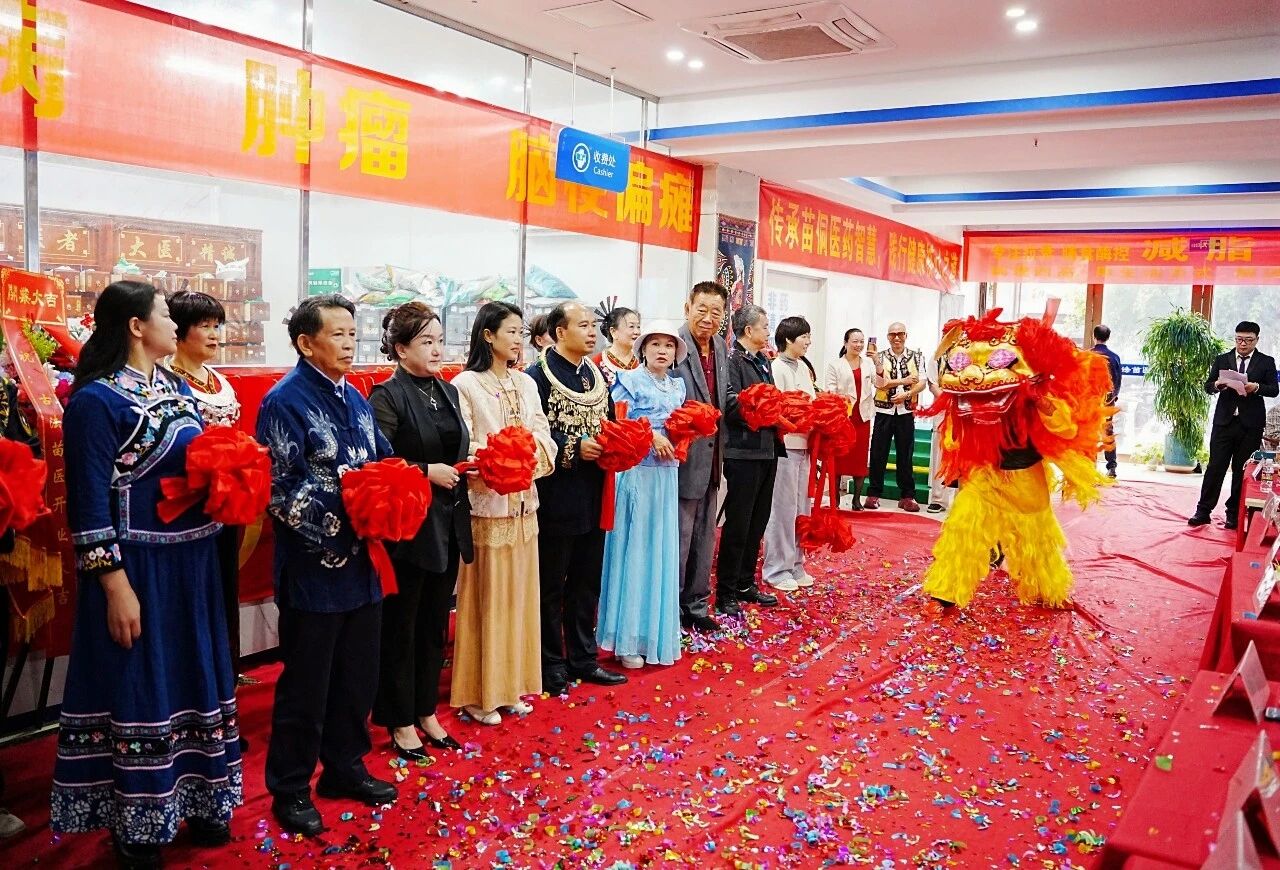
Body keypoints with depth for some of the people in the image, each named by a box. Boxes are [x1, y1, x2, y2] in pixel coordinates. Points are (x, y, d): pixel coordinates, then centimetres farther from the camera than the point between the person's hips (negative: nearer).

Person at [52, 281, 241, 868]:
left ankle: (196, 802, 31)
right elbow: (89, 500, -16)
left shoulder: (177, 389, 10)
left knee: (194, 679, 16)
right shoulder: (96, 399, -14)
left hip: (192, 562, 8)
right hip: (138, 570, -8)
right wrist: (115, 585, -18)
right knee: (139, 689, 3)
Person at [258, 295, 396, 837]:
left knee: (358, 674, 17)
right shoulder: (285, 401, -12)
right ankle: (290, 788, 23)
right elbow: (280, 489, -18)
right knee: (306, 682, 6)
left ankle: (345, 767, 35)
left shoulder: (356, 400, 11)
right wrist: (342, 513, -21)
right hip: (314, 567, -7)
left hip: (361, 561, 7)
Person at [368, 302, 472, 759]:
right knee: (400, 627, 7)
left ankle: (426, 712, 31)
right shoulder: (388, 396, -11)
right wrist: (427, 472, -21)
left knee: (435, 624, 16)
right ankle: (400, 723, 21)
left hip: (448, 525, 7)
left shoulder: (448, 391, 11)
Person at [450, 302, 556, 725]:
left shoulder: (526, 383, 10)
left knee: (519, 594, 12)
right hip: (485, 502, -6)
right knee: (485, 597, 1)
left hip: (523, 500, 6)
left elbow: (543, 433, 5)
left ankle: (512, 684, 25)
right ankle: (479, 693, 14)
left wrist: (533, 453, -16)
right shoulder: (465, 384, -8)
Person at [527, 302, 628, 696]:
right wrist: (574, 448, -22)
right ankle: (552, 664, 20)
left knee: (587, 583, 16)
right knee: (551, 586, 8)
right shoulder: (538, 376, -12)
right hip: (557, 498, -7)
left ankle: (583, 658, 29)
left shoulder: (598, 375, 11)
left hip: (593, 497, 7)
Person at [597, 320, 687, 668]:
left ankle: (657, 631, 19)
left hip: (667, 473, 6)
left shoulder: (678, 385, 14)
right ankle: (628, 637, 5)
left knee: (662, 550, 9)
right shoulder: (630, 380, -3)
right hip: (636, 472, -6)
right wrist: (651, 436, -15)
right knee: (633, 550, -3)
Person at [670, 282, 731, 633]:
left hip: (711, 458, 8)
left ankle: (697, 605, 32)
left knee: (704, 536, 18)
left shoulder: (721, 347, 8)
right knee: (679, 537, 2)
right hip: (683, 459, -8)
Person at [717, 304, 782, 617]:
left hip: (768, 450, 9)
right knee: (738, 524, -1)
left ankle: (746, 584, 29)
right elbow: (733, 407, -20)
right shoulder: (733, 360, -12)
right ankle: (726, 594, 10)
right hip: (744, 453, -9)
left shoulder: (763, 360, 15)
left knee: (757, 522, 16)